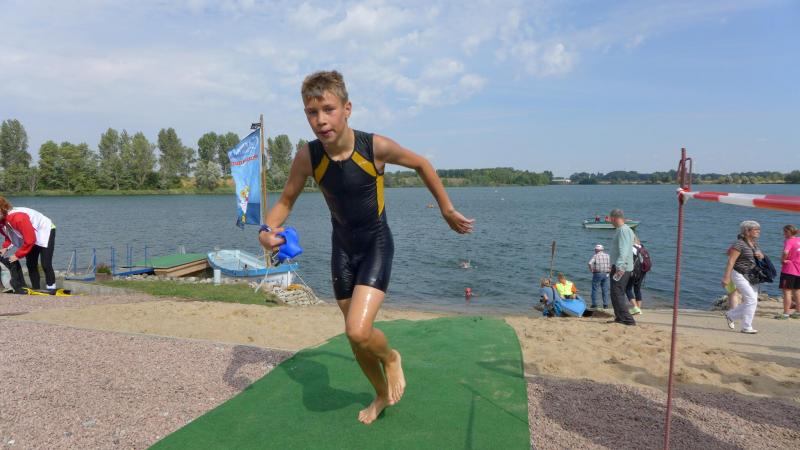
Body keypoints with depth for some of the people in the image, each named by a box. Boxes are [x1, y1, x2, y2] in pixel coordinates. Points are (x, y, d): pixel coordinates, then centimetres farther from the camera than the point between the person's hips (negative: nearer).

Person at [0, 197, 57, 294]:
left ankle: (52, 290, -6)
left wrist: (17, 255, -23)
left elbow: (30, 240, -32)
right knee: (30, 264, 6)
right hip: (30, 235, 9)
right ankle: (36, 289, 14)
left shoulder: (18, 218, -37)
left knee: (46, 265, -13)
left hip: (45, 231, -9)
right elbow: (9, 235, 9)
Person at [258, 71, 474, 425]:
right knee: (355, 335, 13)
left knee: (358, 331, -22)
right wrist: (267, 229, -21)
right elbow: (286, 200, 0)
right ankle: (382, 395, 41)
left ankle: (391, 357, 15)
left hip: (377, 245, -3)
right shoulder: (307, 157, -16)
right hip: (342, 248, 4)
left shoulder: (375, 147, -22)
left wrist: (447, 211, 1)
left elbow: (421, 164, -4)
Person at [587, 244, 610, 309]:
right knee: (605, 290, 10)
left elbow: (590, 263, -21)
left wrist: (591, 270, -8)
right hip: (606, 274, 4)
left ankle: (594, 304, 1)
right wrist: (610, 270, 10)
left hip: (597, 274, -4)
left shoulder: (595, 256, -6)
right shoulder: (607, 256, 7)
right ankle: (605, 304, 9)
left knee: (595, 290, 3)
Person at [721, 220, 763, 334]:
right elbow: (731, 261, -19)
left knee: (750, 301, 8)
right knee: (751, 300, -13)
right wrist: (726, 277, -24)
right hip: (740, 275, -9)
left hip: (752, 276, 9)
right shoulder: (739, 244, -15)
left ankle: (731, 315, 29)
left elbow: (760, 256, 25)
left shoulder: (754, 243, 10)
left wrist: (761, 255, -1)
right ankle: (746, 327, -3)